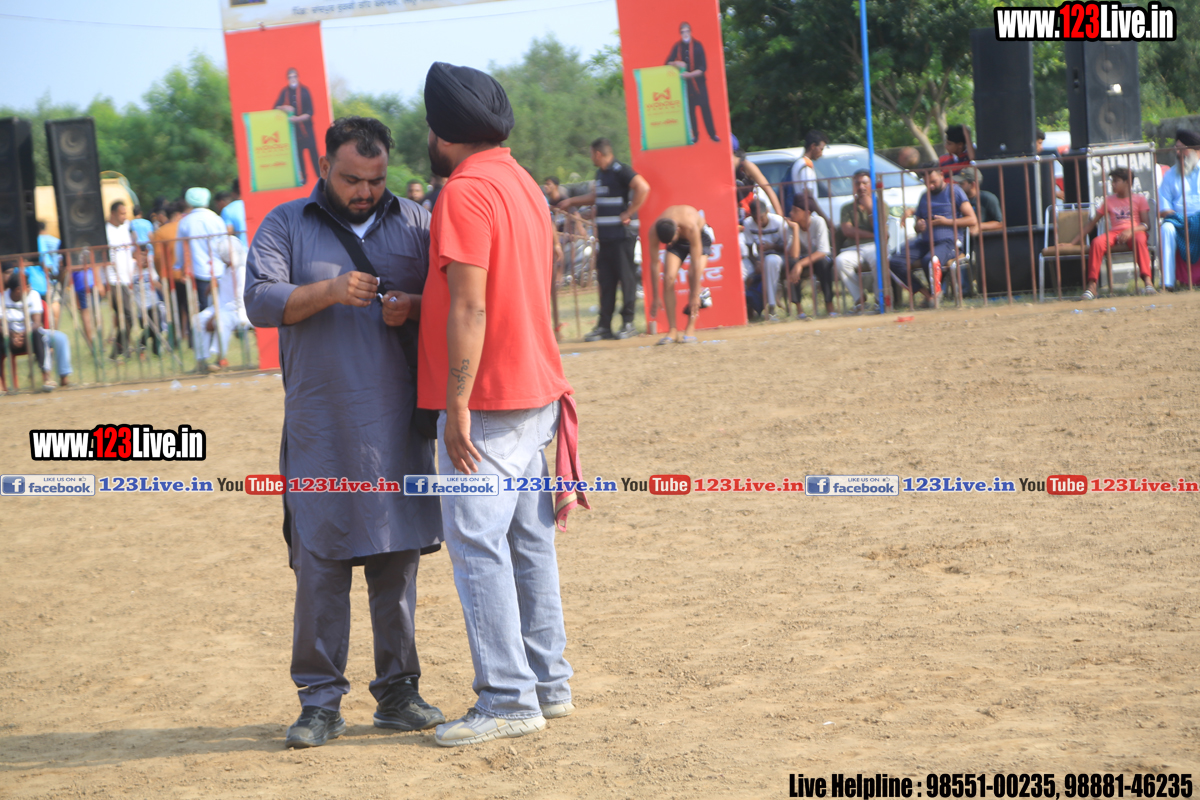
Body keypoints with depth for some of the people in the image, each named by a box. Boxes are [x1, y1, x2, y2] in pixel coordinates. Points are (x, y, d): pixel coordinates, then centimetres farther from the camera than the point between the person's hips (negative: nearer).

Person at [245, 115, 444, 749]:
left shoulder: (414, 222, 13)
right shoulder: (285, 226, 8)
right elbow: (260, 301, -5)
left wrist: (415, 307, -10)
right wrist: (329, 292, -20)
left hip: (399, 423, 2)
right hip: (320, 428, -2)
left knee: (397, 556, 4)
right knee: (319, 560, -4)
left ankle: (398, 691, 12)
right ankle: (319, 701, 2)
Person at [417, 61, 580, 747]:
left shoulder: (466, 192, -15)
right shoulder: (523, 183, 15)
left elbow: (470, 308, -20)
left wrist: (457, 403, -19)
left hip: (486, 403, -9)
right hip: (538, 393, 9)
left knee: (478, 545, -7)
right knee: (530, 542, 13)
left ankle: (509, 701, -7)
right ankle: (549, 684, 17)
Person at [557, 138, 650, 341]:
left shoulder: (620, 171, -12)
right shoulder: (601, 173, 18)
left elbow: (643, 188, -25)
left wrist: (629, 214, -20)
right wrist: (572, 201, 38)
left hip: (622, 234, -9)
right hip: (605, 235, 9)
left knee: (626, 277, -4)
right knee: (605, 279, 7)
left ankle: (628, 323, 1)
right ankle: (604, 326, 8)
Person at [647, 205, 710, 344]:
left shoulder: (690, 226, -42)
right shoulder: (654, 231, -31)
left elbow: (696, 262, -37)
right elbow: (654, 264, -22)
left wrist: (695, 296, -35)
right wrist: (656, 298, -20)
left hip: (700, 237, -3)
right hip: (678, 243, 3)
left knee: (693, 276, -24)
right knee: (668, 278, -18)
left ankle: (690, 330, -19)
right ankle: (672, 330, -13)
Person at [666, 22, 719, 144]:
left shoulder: (698, 46, -6)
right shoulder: (677, 47, 1)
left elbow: (703, 68, -9)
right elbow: (668, 63, 4)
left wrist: (690, 74, -21)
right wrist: (676, 63, -17)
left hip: (698, 82, -2)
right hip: (685, 83, 2)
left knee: (705, 107, -6)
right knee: (689, 109, 3)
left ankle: (712, 134, 0)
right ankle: (694, 135, 11)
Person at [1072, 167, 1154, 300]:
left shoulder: (1139, 200, 13)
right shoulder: (1108, 201, 22)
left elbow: (1146, 225, 2)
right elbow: (1092, 223, 21)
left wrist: (1132, 230, -20)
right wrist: (1073, 242, 13)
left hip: (1134, 231, -2)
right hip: (1114, 232, 2)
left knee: (1140, 239, -40)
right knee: (1097, 242, -32)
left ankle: (1148, 280, -48)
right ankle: (1091, 286, -37)